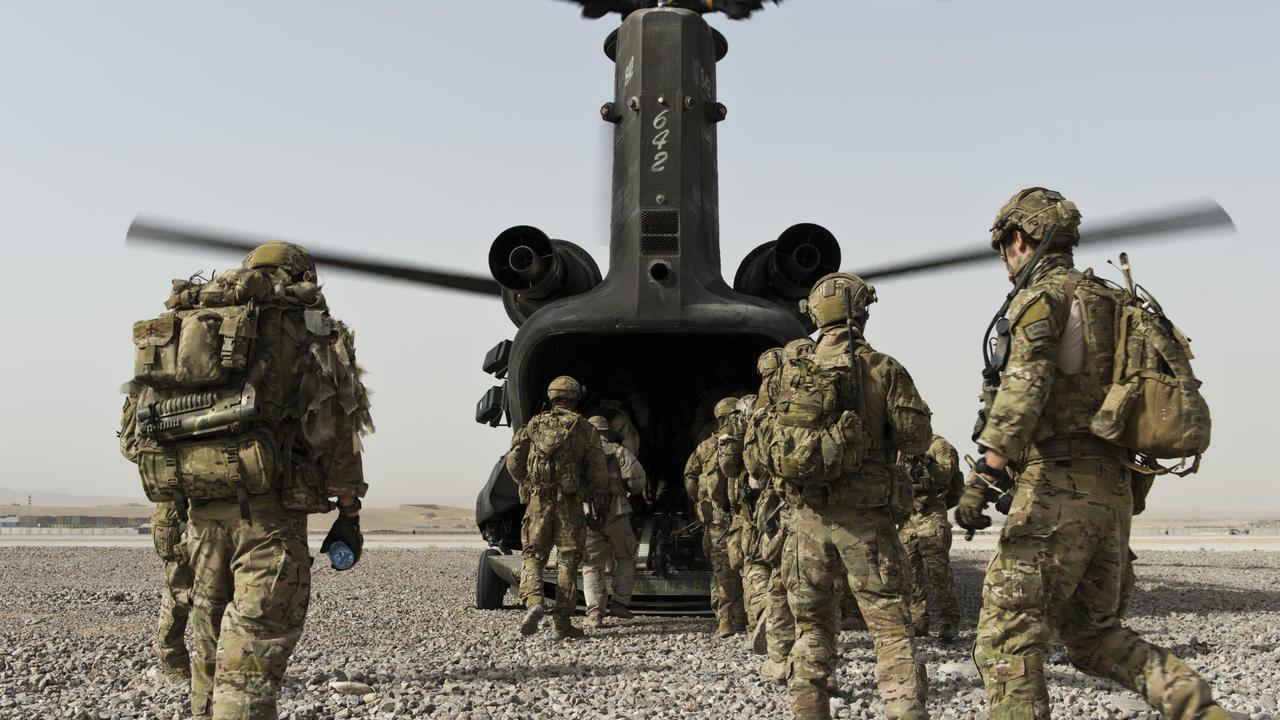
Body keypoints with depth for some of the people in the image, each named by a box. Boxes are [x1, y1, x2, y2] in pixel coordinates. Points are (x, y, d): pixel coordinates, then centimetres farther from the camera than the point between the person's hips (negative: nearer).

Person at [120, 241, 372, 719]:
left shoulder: (185, 318, 20)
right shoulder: (301, 323, 3)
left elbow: (137, 426, 17)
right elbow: (332, 427, -4)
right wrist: (349, 510, 1)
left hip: (198, 502, 6)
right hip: (266, 501, -6)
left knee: (212, 637, 17)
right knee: (256, 644, -6)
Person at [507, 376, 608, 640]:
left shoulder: (535, 423, 6)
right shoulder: (586, 429, 1)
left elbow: (513, 463, 4)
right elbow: (599, 474, -2)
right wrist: (588, 489, 19)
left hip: (538, 501, 1)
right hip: (570, 504, -1)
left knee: (533, 556, 11)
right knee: (567, 561, 7)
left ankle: (533, 602, -14)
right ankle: (562, 623, 7)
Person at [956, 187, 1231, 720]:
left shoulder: (1043, 295, -5)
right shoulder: (1108, 302, 21)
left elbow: (1024, 388, -21)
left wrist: (985, 478, -25)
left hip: (1059, 486, -9)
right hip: (1113, 491, 9)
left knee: (1007, 636, -4)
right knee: (1091, 633, 19)